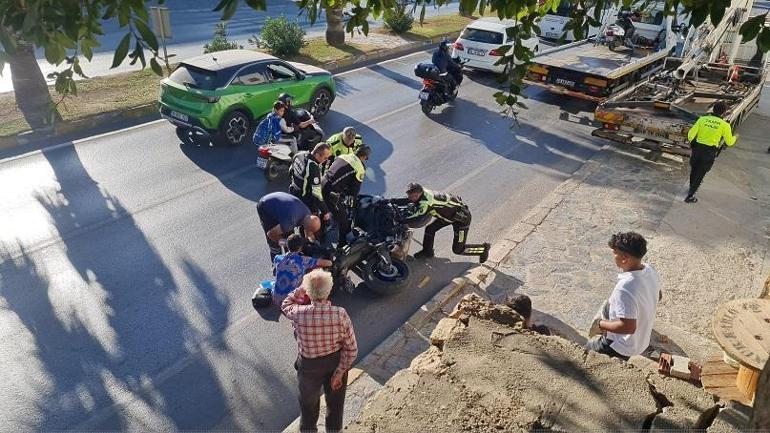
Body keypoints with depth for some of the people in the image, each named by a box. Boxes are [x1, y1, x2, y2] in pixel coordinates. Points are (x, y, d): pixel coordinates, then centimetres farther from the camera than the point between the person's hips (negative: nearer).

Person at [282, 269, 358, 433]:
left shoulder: (299, 314, -29)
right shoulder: (340, 314, -27)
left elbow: (286, 305, -3)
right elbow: (351, 349, -20)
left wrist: (302, 287, -9)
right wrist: (339, 372, -9)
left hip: (309, 365, -1)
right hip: (336, 361, 1)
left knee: (309, 402, 27)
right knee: (335, 402, 27)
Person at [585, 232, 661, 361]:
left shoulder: (624, 288, -37)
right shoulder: (649, 270, -10)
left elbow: (629, 327, -36)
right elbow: (658, 297, 9)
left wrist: (601, 324, -21)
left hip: (621, 348, -7)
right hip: (642, 339, 8)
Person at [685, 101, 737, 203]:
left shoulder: (702, 119, -7)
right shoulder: (725, 125, -10)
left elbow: (691, 134, -8)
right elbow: (729, 142, -1)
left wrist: (691, 141, 14)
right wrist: (735, 138, 22)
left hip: (697, 149, 2)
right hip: (709, 153, -2)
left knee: (693, 170, 24)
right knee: (700, 175, 10)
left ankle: (692, 188, 45)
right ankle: (689, 197, 13)